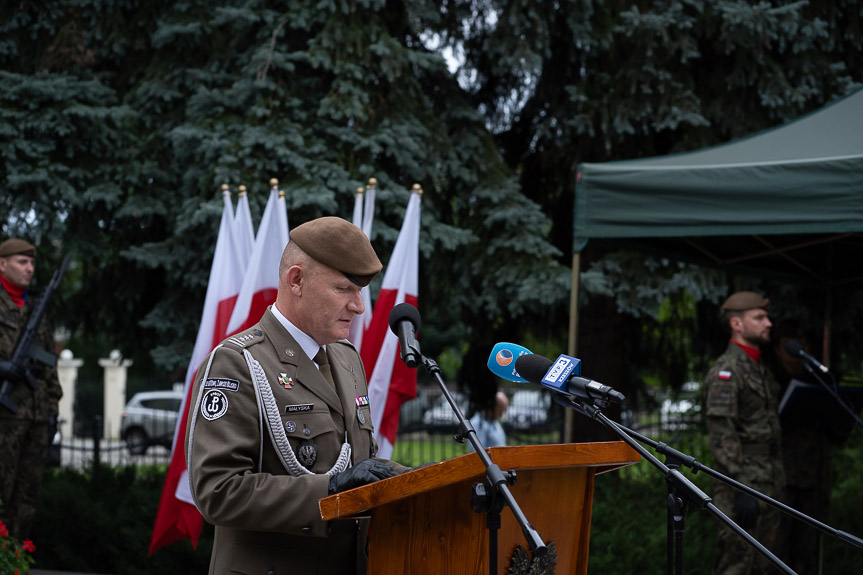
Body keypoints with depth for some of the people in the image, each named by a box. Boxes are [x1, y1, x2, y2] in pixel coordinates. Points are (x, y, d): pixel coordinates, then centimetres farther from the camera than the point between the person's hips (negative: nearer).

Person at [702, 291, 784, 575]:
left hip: (769, 485, 9)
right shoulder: (726, 372, -13)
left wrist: (780, 484, 20)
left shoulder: (761, 368, 18)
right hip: (744, 484, -9)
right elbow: (721, 437, -20)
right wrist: (742, 490, -24)